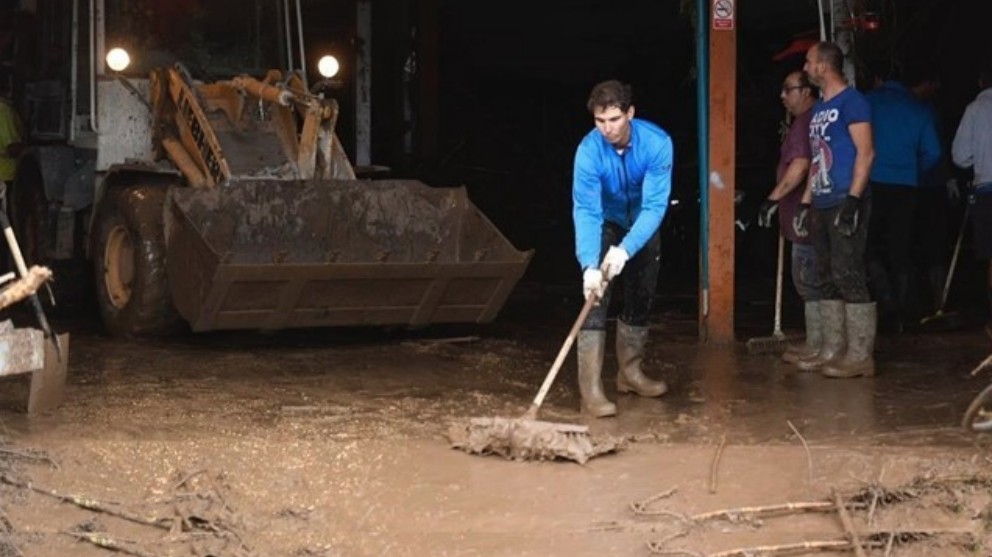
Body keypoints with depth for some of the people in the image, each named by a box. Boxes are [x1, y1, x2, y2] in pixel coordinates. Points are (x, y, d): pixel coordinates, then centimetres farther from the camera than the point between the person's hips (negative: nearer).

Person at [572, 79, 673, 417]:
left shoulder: (657, 143, -30)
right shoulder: (589, 150, -32)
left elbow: (654, 206, -33)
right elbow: (586, 210, -35)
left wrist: (625, 249, -46)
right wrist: (589, 265, -48)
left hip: (643, 226, 2)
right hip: (605, 225, -2)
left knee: (641, 298, 11)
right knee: (595, 299, -15)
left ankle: (630, 372, 29)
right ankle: (591, 389, -20)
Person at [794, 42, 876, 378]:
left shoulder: (851, 101, -7)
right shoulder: (819, 108, 19)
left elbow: (865, 152, -13)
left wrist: (853, 200, -20)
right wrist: (805, 202, 18)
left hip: (845, 205, -9)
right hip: (822, 206, 9)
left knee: (849, 277, -10)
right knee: (828, 280, 10)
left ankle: (860, 356, -8)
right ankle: (832, 350, 15)